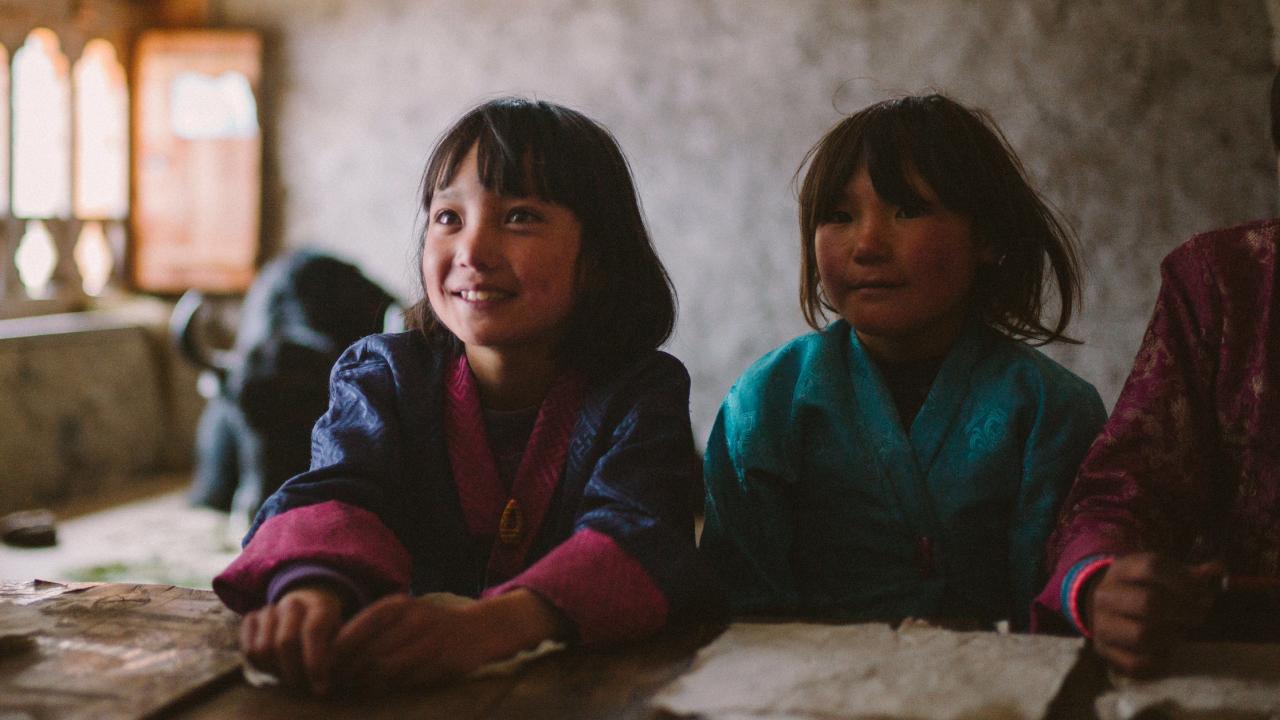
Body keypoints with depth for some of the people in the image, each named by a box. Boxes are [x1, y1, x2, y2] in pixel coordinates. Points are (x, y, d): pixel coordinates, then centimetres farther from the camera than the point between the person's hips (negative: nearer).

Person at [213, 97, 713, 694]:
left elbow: (638, 539, -22)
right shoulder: (384, 373, 4)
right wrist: (313, 592, -39)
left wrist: (488, 625, -42)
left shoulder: (639, 396, -3)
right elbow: (335, 493, -14)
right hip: (398, 687, 2)